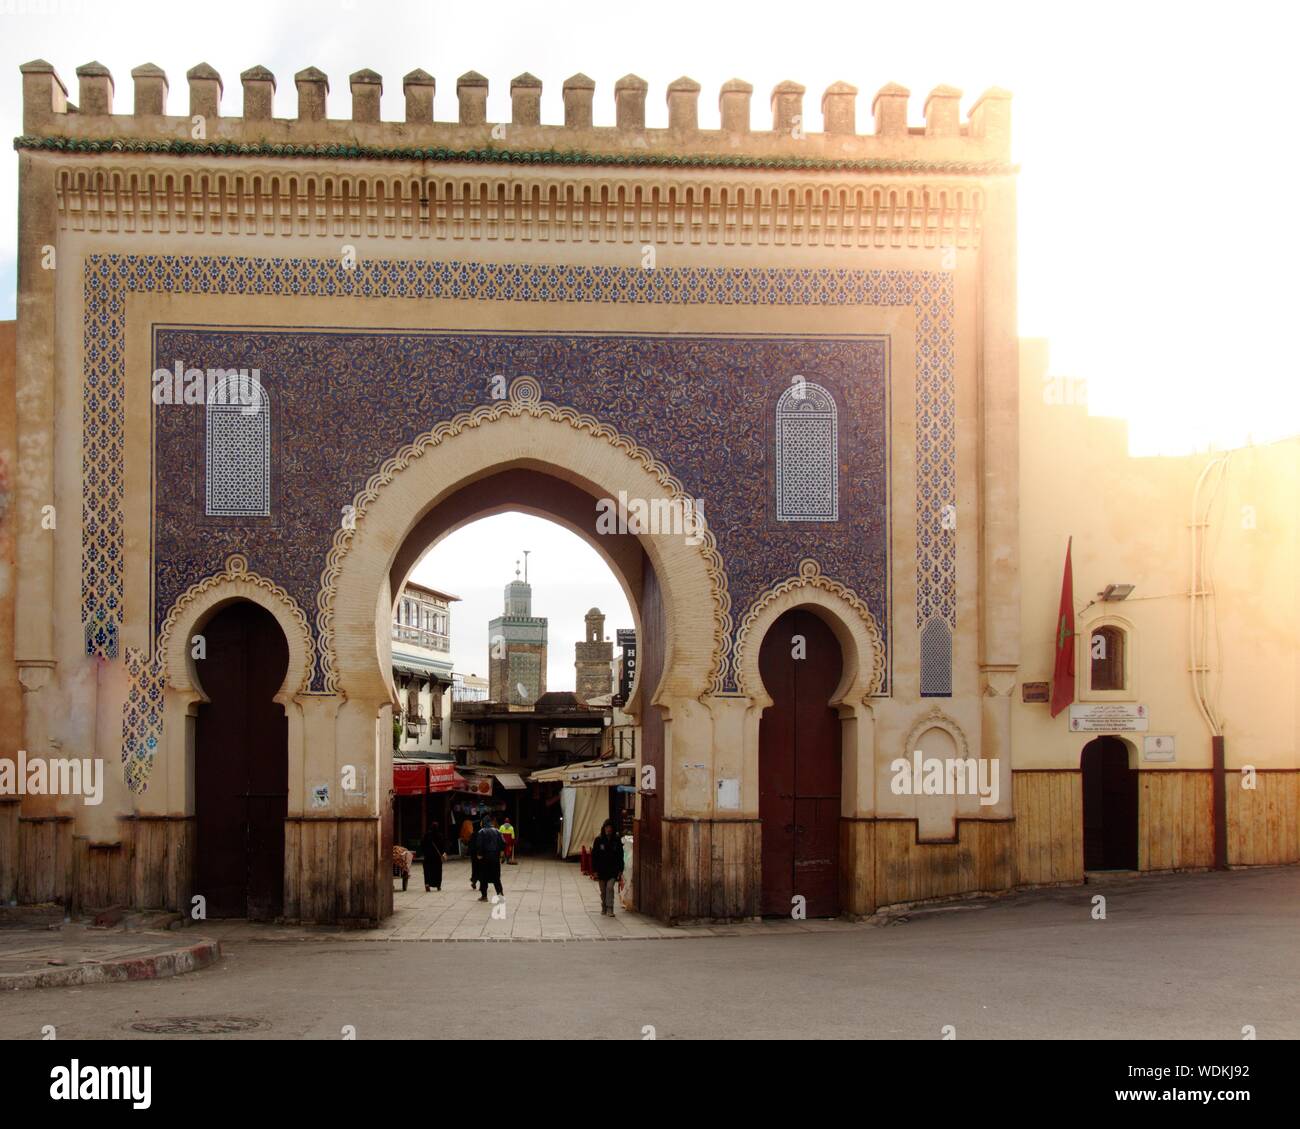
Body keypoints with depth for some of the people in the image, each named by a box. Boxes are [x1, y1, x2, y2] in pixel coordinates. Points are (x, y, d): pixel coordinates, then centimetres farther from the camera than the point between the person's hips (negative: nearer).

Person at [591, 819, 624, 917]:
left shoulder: (617, 840, -1)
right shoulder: (599, 840, -2)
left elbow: (620, 856, 3)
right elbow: (594, 856, 0)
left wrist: (620, 870, -1)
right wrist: (595, 871, -5)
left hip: (613, 870, -1)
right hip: (602, 870, 1)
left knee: (610, 888, -15)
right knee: (603, 891, 9)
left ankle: (610, 909, -14)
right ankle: (604, 909, 24)